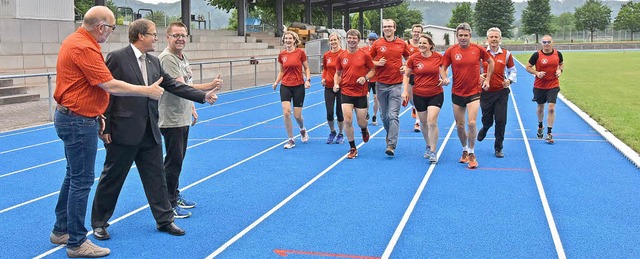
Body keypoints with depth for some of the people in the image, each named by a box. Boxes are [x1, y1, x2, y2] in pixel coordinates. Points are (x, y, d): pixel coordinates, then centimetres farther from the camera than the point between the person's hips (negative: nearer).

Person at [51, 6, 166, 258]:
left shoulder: (75, 40, 11)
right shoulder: (84, 48, -21)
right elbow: (110, 86, -22)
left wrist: (95, 113, 15)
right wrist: (147, 91, -13)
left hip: (75, 118, 11)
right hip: (79, 121, -11)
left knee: (74, 176, 19)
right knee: (82, 180, -4)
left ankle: (61, 230, 31)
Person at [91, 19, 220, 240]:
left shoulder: (154, 62, 10)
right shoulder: (117, 58, -11)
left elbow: (173, 85, 11)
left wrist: (204, 96, 4)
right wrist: (104, 128, -13)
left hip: (150, 131, 7)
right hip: (123, 131, -7)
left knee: (156, 177, 12)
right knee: (112, 178, 5)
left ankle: (164, 220, 23)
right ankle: (99, 223, 20)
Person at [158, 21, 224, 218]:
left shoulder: (183, 57, 12)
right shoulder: (167, 58, -18)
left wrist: (192, 108, 18)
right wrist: (210, 87, -31)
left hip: (183, 117, 9)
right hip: (171, 119, -9)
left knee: (178, 160, 17)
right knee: (173, 162, -4)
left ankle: (175, 196, 29)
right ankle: (168, 205, 5)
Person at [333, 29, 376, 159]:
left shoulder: (364, 55, -3)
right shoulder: (341, 56, 3)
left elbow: (372, 70, 5)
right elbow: (338, 73, 14)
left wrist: (365, 77, -14)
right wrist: (336, 84, -3)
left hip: (361, 93, -1)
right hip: (346, 92, 1)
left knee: (361, 122, 4)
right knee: (347, 120, -10)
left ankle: (364, 130, 45)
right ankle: (352, 148, 5)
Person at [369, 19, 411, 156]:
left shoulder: (402, 44, 4)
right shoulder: (377, 44, 3)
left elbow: (409, 59, 18)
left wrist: (405, 67, -1)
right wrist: (378, 63, -10)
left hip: (396, 84, -2)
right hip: (381, 84, 2)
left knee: (393, 115, -10)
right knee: (384, 115, 12)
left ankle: (391, 145, -13)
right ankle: (389, 133, 37)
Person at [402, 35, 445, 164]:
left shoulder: (439, 57, -5)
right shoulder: (413, 58, -4)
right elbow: (406, 75, 7)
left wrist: (443, 79, -9)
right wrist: (405, 90, -3)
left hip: (436, 94, -2)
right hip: (419, 95, 2)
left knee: (432, 122, -13)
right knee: (423, 122, 12)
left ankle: (433, 152, -3)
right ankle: (428, 146, 34)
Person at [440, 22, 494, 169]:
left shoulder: (478, 49, -4)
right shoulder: (451, 51, -3)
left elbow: (490, 62, 11)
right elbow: (443, 67, 3)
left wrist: (487, 79, 6)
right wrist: (444, 78, -17)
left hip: (474, 92, -2)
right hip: (457, 93, 2)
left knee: (471, 123, -15)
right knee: (459, 125, 9)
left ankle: (471, 154, 1)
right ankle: (465, 150, 31)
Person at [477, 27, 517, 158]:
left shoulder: (506, 54, 3)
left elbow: (513, 70, 14)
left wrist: (510, 80, -5)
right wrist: (479, 76, -13)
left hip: (501, 92, 1)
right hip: (485, 92, 0)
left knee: (501, 121, -3)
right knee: (487, 120, 8)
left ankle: (498, 148, 11)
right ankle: (484, 129, 46)